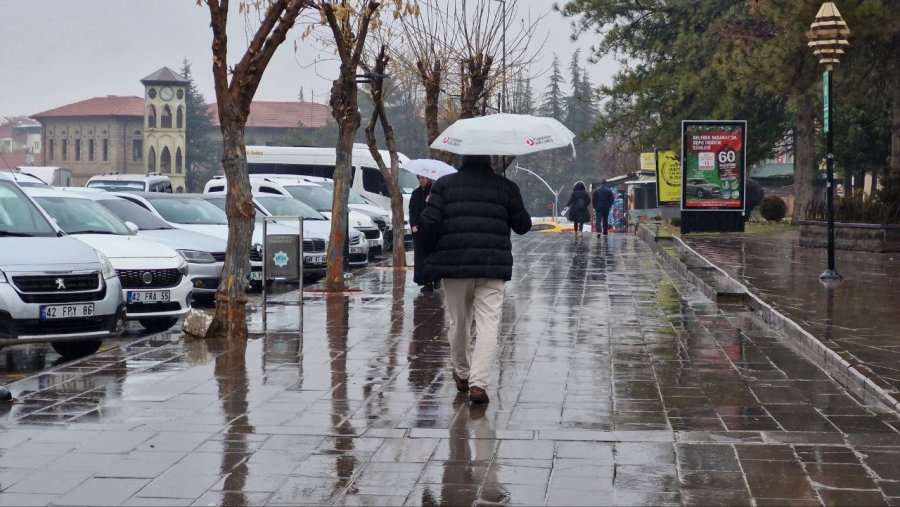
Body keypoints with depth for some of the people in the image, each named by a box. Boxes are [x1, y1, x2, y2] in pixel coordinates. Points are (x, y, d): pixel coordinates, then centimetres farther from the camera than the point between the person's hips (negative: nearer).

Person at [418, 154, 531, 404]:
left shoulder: (444, 184, 4)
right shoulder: (505, 186, 4)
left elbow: (428, 223, -5)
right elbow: (523, 225, 8)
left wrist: (430, 253, 13)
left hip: (453, 263, 1)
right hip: (493, 265, -1)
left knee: (458, 322, 16)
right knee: (488, 323, -4)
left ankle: (462, 374, 32)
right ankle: (478, 383, -16)